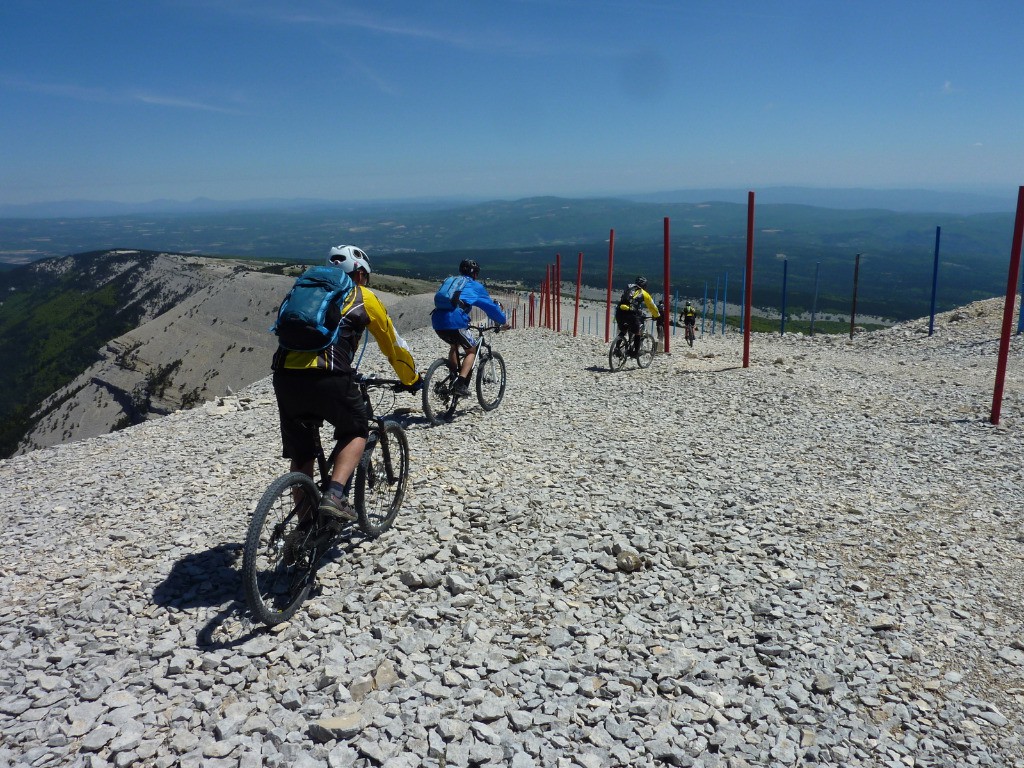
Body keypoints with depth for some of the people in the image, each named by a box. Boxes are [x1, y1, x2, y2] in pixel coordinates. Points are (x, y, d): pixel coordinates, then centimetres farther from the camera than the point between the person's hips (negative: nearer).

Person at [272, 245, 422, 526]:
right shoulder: (364, 297, 16)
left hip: (284, 376, 5)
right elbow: (393, 345, 23)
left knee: (300, 454, 19)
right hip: (327, 378, -5)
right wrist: (412, 380, 39)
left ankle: (305, 524, 25)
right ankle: (334, 497, 1)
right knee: (357, 432, 20)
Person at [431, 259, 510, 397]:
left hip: (437, 323, 6)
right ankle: (461, 384, -2)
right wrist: (503, 322, 29)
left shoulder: (449, 281, 29)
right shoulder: (475, 286, 13)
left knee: (454, 346, 33)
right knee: (471, 350, 14)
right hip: (455, 324, -6)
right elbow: (490, 305, 15)